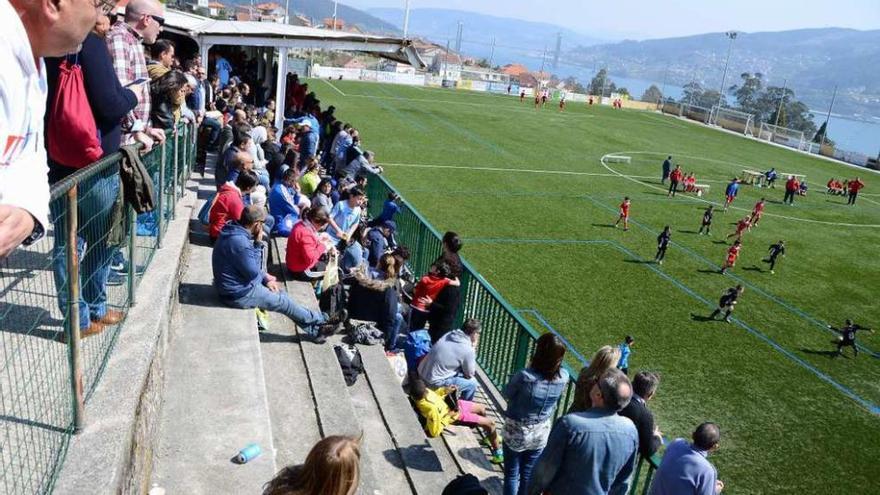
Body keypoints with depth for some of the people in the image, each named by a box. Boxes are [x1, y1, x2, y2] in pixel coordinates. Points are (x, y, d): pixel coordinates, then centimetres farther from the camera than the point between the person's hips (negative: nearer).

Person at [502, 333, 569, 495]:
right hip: (540, 434, 3)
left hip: (515, 432, -3)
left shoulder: (524, 376, -31)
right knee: (529, 475, 22)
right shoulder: (563, 377, -18)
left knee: (512, 474, 18)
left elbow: (507, 394, -11)